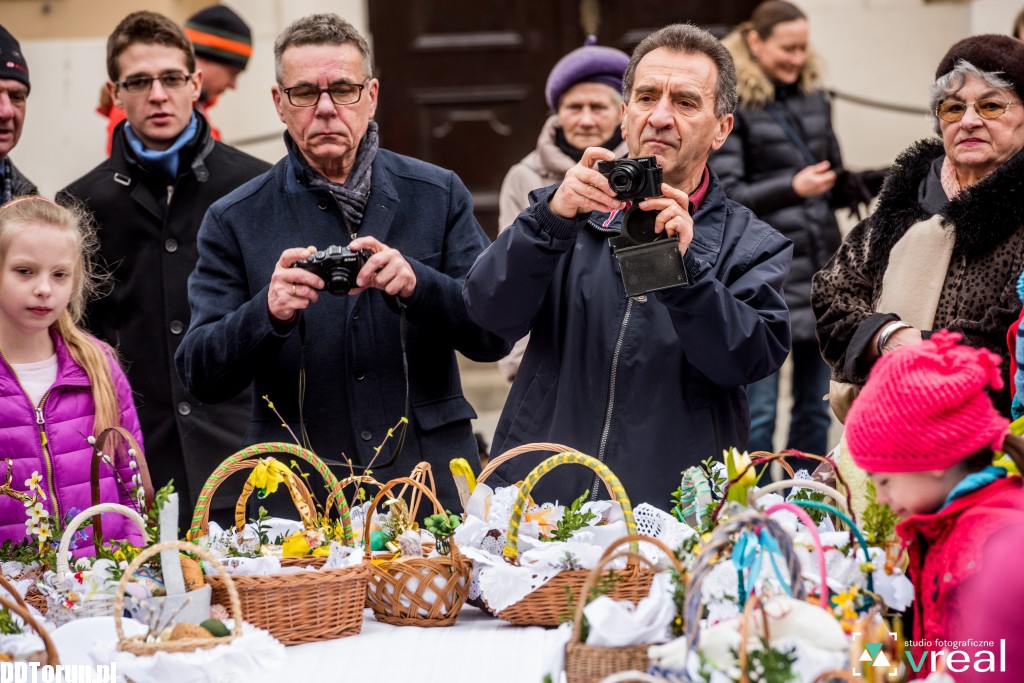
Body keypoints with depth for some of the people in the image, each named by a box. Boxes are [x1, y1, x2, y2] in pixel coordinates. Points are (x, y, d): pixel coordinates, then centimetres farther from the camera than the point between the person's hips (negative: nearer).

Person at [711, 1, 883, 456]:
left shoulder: (813, 97, 13)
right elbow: (725, 197, -11)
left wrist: (867, 186, -1)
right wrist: (792, 187, -24)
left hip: (821, 267, 6)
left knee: (815, 408, 10)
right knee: (758, 413, -1)